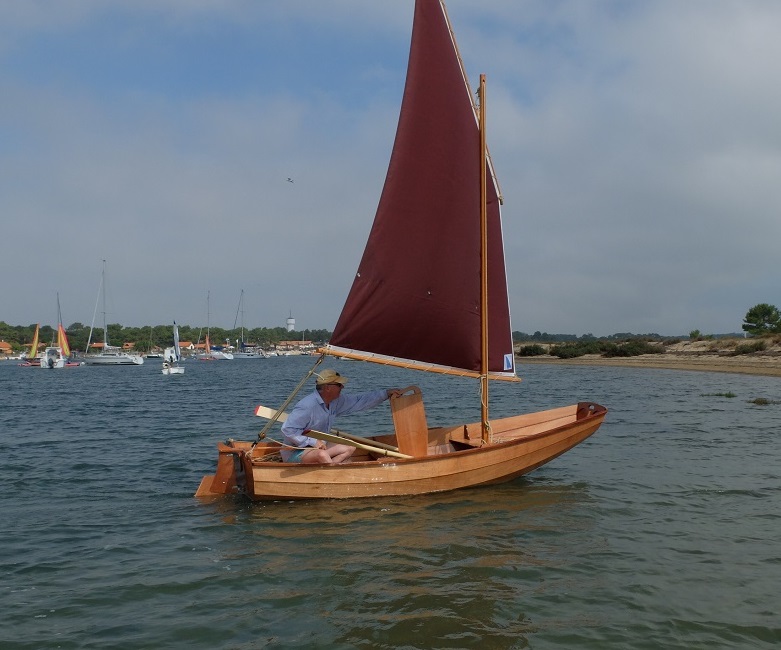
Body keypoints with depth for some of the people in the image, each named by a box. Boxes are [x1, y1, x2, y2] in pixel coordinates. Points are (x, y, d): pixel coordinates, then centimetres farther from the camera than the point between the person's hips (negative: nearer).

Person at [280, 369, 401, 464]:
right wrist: (313, 442, -26)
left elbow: (358, 401, 9)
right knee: (322, 454, -37)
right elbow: (288, 429, -28)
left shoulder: (335, 401, 1)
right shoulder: (308, 406, -26)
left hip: (318, 447, 9)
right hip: (295, 452, -9)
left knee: (349, 448, 3)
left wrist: (386, 393, 6)